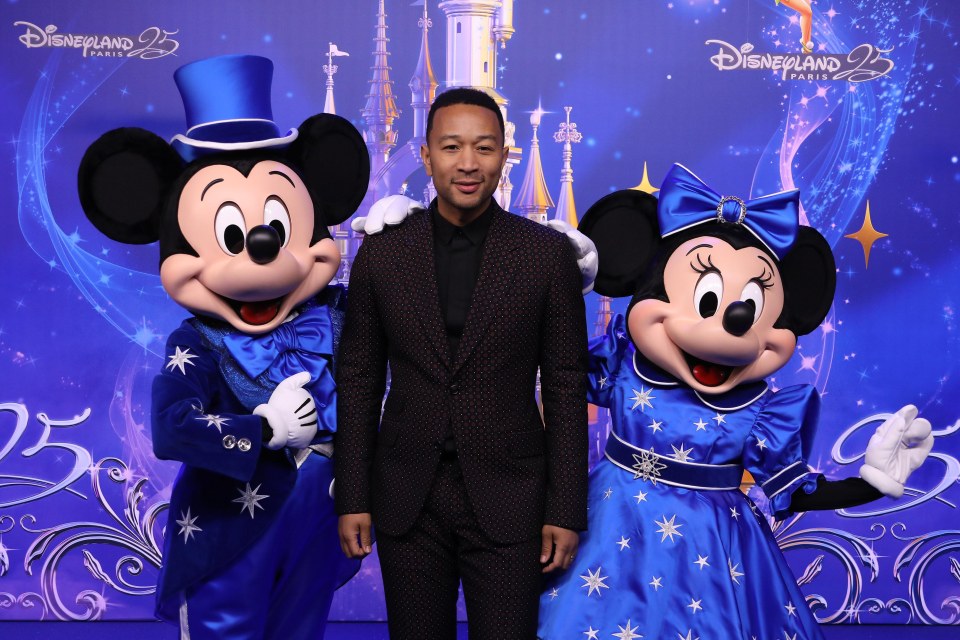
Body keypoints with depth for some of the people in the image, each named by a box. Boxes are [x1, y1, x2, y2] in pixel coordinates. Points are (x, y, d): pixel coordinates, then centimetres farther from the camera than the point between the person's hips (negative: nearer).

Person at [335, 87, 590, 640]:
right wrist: (352, 500, 3)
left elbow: (566, 386, -2)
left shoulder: (548, 253, -4)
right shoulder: (382, 253, 0)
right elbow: (359, 381, 5)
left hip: (507, 498, -1)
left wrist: (566, 511, -4)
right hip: (406, 499, 2)